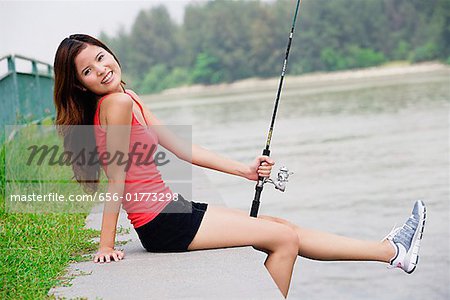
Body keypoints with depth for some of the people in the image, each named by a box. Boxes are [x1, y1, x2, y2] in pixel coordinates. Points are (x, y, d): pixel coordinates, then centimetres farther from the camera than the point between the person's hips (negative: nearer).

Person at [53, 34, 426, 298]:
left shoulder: (129, 100, 13)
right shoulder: (117, 102, -17)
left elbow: (182, 147, 12)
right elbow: (117, 177, -18)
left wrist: (245, 170, 9)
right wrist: (106, 245, -16)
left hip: (170, 210, 9)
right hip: (162, 223, -9)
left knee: (281, 227, 12)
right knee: (283, 238, -4)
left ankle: (391, 250, 21)